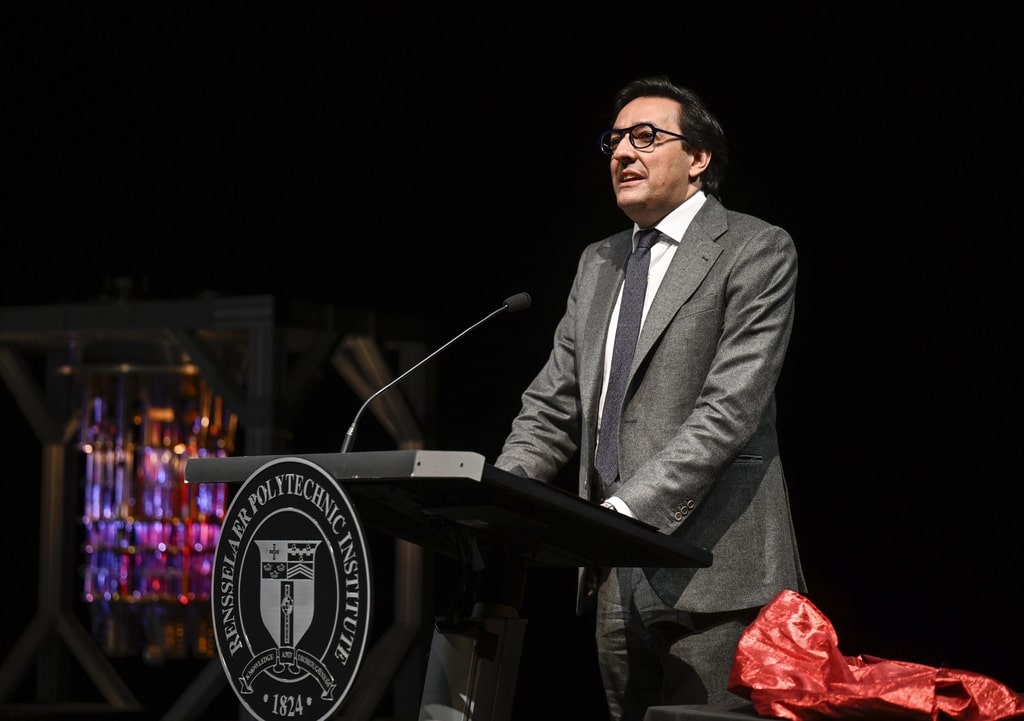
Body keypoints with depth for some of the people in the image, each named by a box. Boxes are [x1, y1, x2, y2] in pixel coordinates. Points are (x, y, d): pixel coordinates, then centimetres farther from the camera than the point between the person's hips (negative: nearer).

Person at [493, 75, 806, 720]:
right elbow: (554, 406, 16)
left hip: (710, 570, -7)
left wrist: (628, 508, -23)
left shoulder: (756, 250, -3)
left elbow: (731, 407, -14)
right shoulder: (598, 263, 20)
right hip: (617, 577, 7)